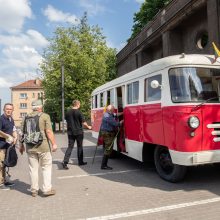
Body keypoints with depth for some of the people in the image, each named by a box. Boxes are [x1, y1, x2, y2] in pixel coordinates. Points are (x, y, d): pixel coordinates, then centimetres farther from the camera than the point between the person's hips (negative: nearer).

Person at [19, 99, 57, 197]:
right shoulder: (45, 116, -5)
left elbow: (22, 133, 11)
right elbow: (49, 131, -13)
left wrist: (21, 145, 20)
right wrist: (54, 143, -9)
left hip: (30, 147, 4)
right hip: (43, 146, -4)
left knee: (33, 169, 12)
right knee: (46, 167, 7)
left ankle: (34, 190, 21)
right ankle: (47, 189, 8)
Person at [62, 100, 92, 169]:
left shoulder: (68, 112, 2)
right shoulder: (79, 112, -12)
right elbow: (83, 122, -11)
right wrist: (88, 127, 7)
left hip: (70, 132, 4)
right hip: (78, 132, -4)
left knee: (70, 147, 5)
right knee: (79, 147, 11)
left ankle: (65, 162, -7)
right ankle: (80, 162, 20)